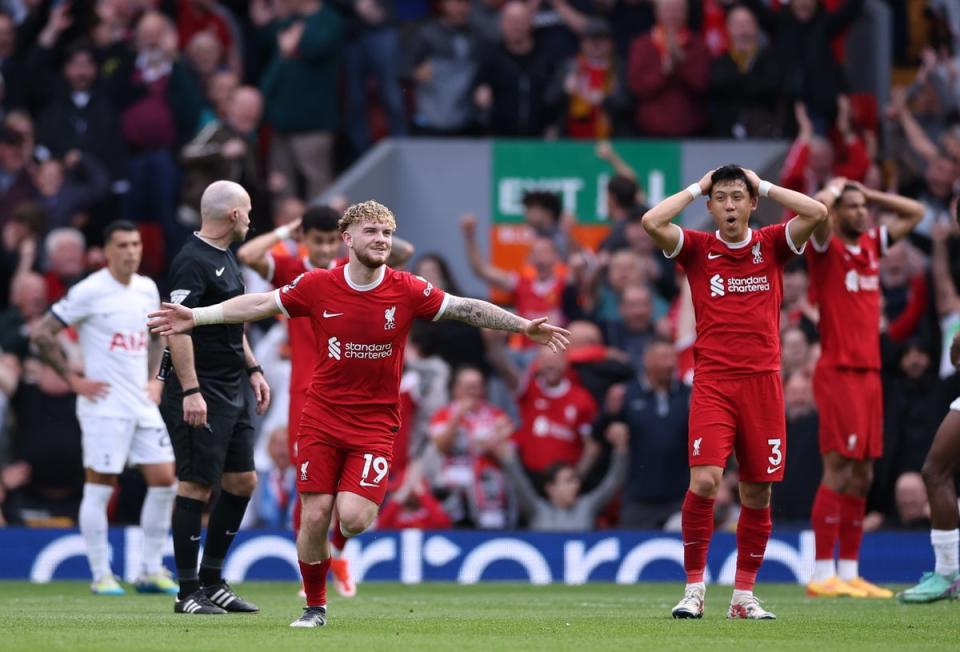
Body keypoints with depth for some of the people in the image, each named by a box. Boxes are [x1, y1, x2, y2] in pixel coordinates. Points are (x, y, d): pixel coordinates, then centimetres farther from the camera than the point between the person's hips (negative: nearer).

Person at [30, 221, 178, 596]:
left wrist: (154, 379, 14)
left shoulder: (147, 289, 10)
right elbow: (41, 334, -10)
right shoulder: (89, 292, -10)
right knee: (100, 487, -4)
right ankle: (101, 575, 3)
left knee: (164, 481, 3)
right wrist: (73, 379, -11)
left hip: (143, 404, 7)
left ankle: (152, 571, 12)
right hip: (104, 406, -7)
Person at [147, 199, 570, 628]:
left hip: (374, 425, -1)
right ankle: (315, 606, 16)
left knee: (353, 518, -16)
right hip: (322, 418, 1)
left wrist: (525, 326, -10)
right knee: (314, 517, -4)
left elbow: (468, 309, -2)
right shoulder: (317, 286, -4)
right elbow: (258, 305, 5)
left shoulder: (407, 291, -6)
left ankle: (367, 509, 23)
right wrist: (195, 316, 1)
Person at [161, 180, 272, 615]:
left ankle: (211, 582, 20)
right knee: (197, 486, -7)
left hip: (231, 393, 10)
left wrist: (252, 369, 21)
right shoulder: (192, 261, -15)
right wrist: (190, 391, -26)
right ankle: (188, 593, -2)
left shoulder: (226, 259, 16)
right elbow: (178, 325, -22)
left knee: (242, 481, 11)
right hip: (201, 395, -10)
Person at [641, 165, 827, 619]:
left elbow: (817, 213, -7)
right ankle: (694, 588, -4)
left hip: (762, 381, 2)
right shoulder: (698, 248, 5)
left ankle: (744, 595, 14)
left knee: (757, 492, 3)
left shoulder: (771, 245, 8)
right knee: (704, 481, -16)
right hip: (713, 382, -2)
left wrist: (763, 185, 2)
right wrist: (697, 187, 0)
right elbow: (651, 222, -11)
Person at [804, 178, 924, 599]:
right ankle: (823, 575, -9)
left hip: (869, 372, 7)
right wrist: (835, 189, -5)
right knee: (839, 472, -10)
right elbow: (816, 207, -26)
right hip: (838, 372, -7)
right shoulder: (826, 246, -5)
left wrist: (866, 192, 14)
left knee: (862, 476, 7)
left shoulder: (871, 245, 14)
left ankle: (849, 573, 11)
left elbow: (915, 213, 24)